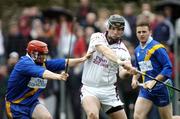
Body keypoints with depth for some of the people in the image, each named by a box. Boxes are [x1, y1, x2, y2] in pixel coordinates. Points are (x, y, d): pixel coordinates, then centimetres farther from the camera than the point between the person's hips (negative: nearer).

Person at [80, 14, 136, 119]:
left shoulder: (123, 50, -1)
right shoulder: (97, 37, -4)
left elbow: (122, 74, -15)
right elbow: (105, 51, -27)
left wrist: (127, 71, -40)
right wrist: (119, 61, -45)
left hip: (109, 91, 3)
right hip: (90, 89, -3)